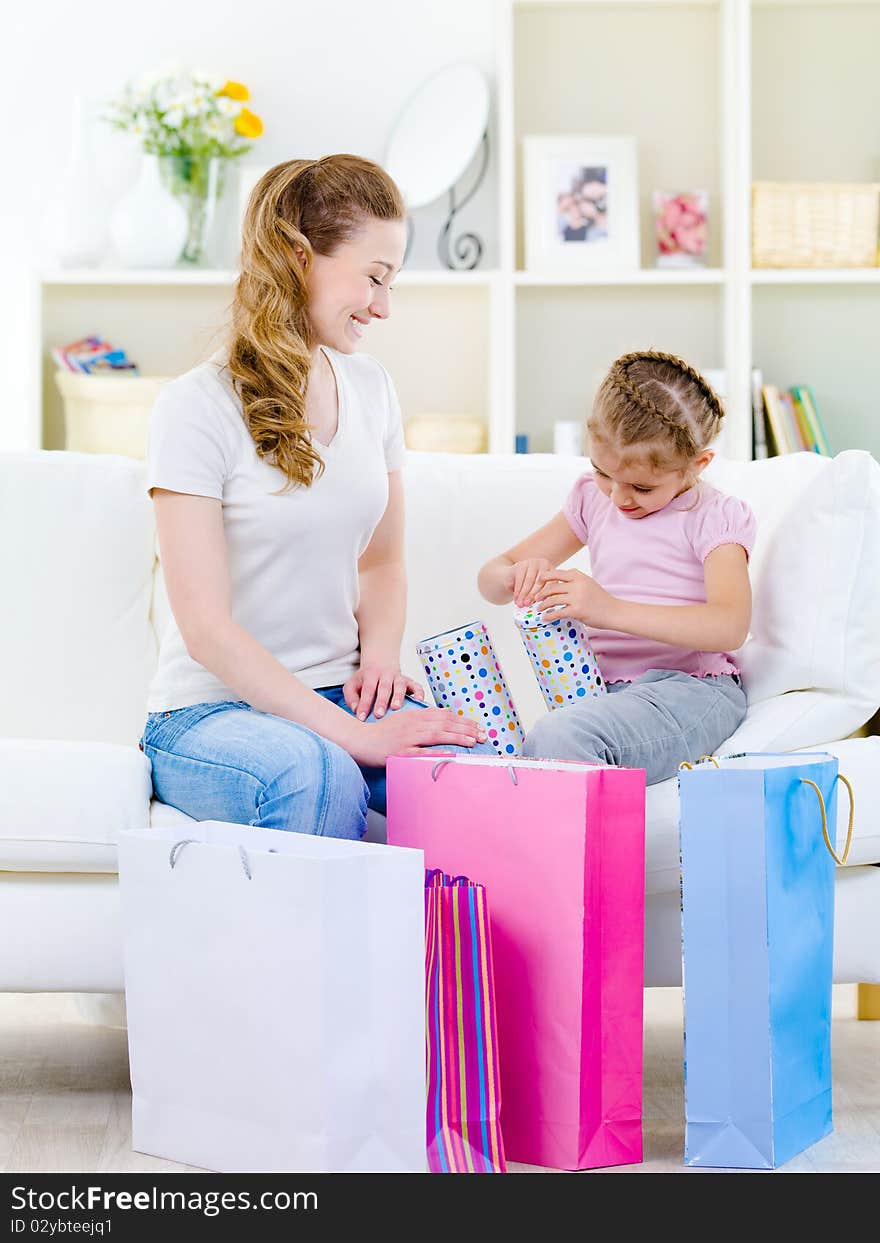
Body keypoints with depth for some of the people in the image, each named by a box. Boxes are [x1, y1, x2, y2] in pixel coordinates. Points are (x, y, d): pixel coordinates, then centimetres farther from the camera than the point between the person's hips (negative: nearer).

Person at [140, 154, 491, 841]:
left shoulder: (370, 386, 10)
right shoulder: (196, 408, -11)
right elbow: (207, 628, -16)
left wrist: (380, 656, -1)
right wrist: (353, 734, -22)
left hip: (339, 695, 5)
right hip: (211, 710, -5)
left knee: (484, 764, -27)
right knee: (316, 773, -38)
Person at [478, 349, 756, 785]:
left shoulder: (715, 517, -3)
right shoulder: (594, 499, 14)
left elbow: (730, 626, -21)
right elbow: (491, 576, 16)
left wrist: (610, 609, -30)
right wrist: (515, 577, -11)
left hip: (689, 687, -5)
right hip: (601, 690, 6)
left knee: (557, 737, -34)